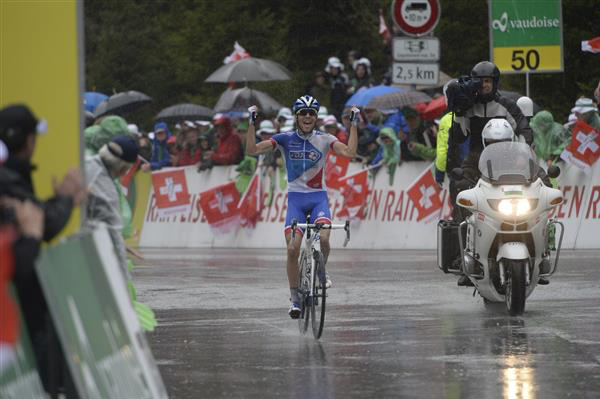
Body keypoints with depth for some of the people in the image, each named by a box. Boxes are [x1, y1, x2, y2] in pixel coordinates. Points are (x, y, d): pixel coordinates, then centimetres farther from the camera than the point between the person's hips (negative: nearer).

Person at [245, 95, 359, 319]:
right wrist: (251, 123, -14)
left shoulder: (324, 140, 0)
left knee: (323, 238, -27)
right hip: (296, 199, 0)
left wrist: (354, 124, -14)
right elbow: (252, 150, -6)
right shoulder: (286, 139, 0)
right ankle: (295, 299, -1)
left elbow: (350, 152, -14)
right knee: (293, 248, -13)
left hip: (318, 198, 0)